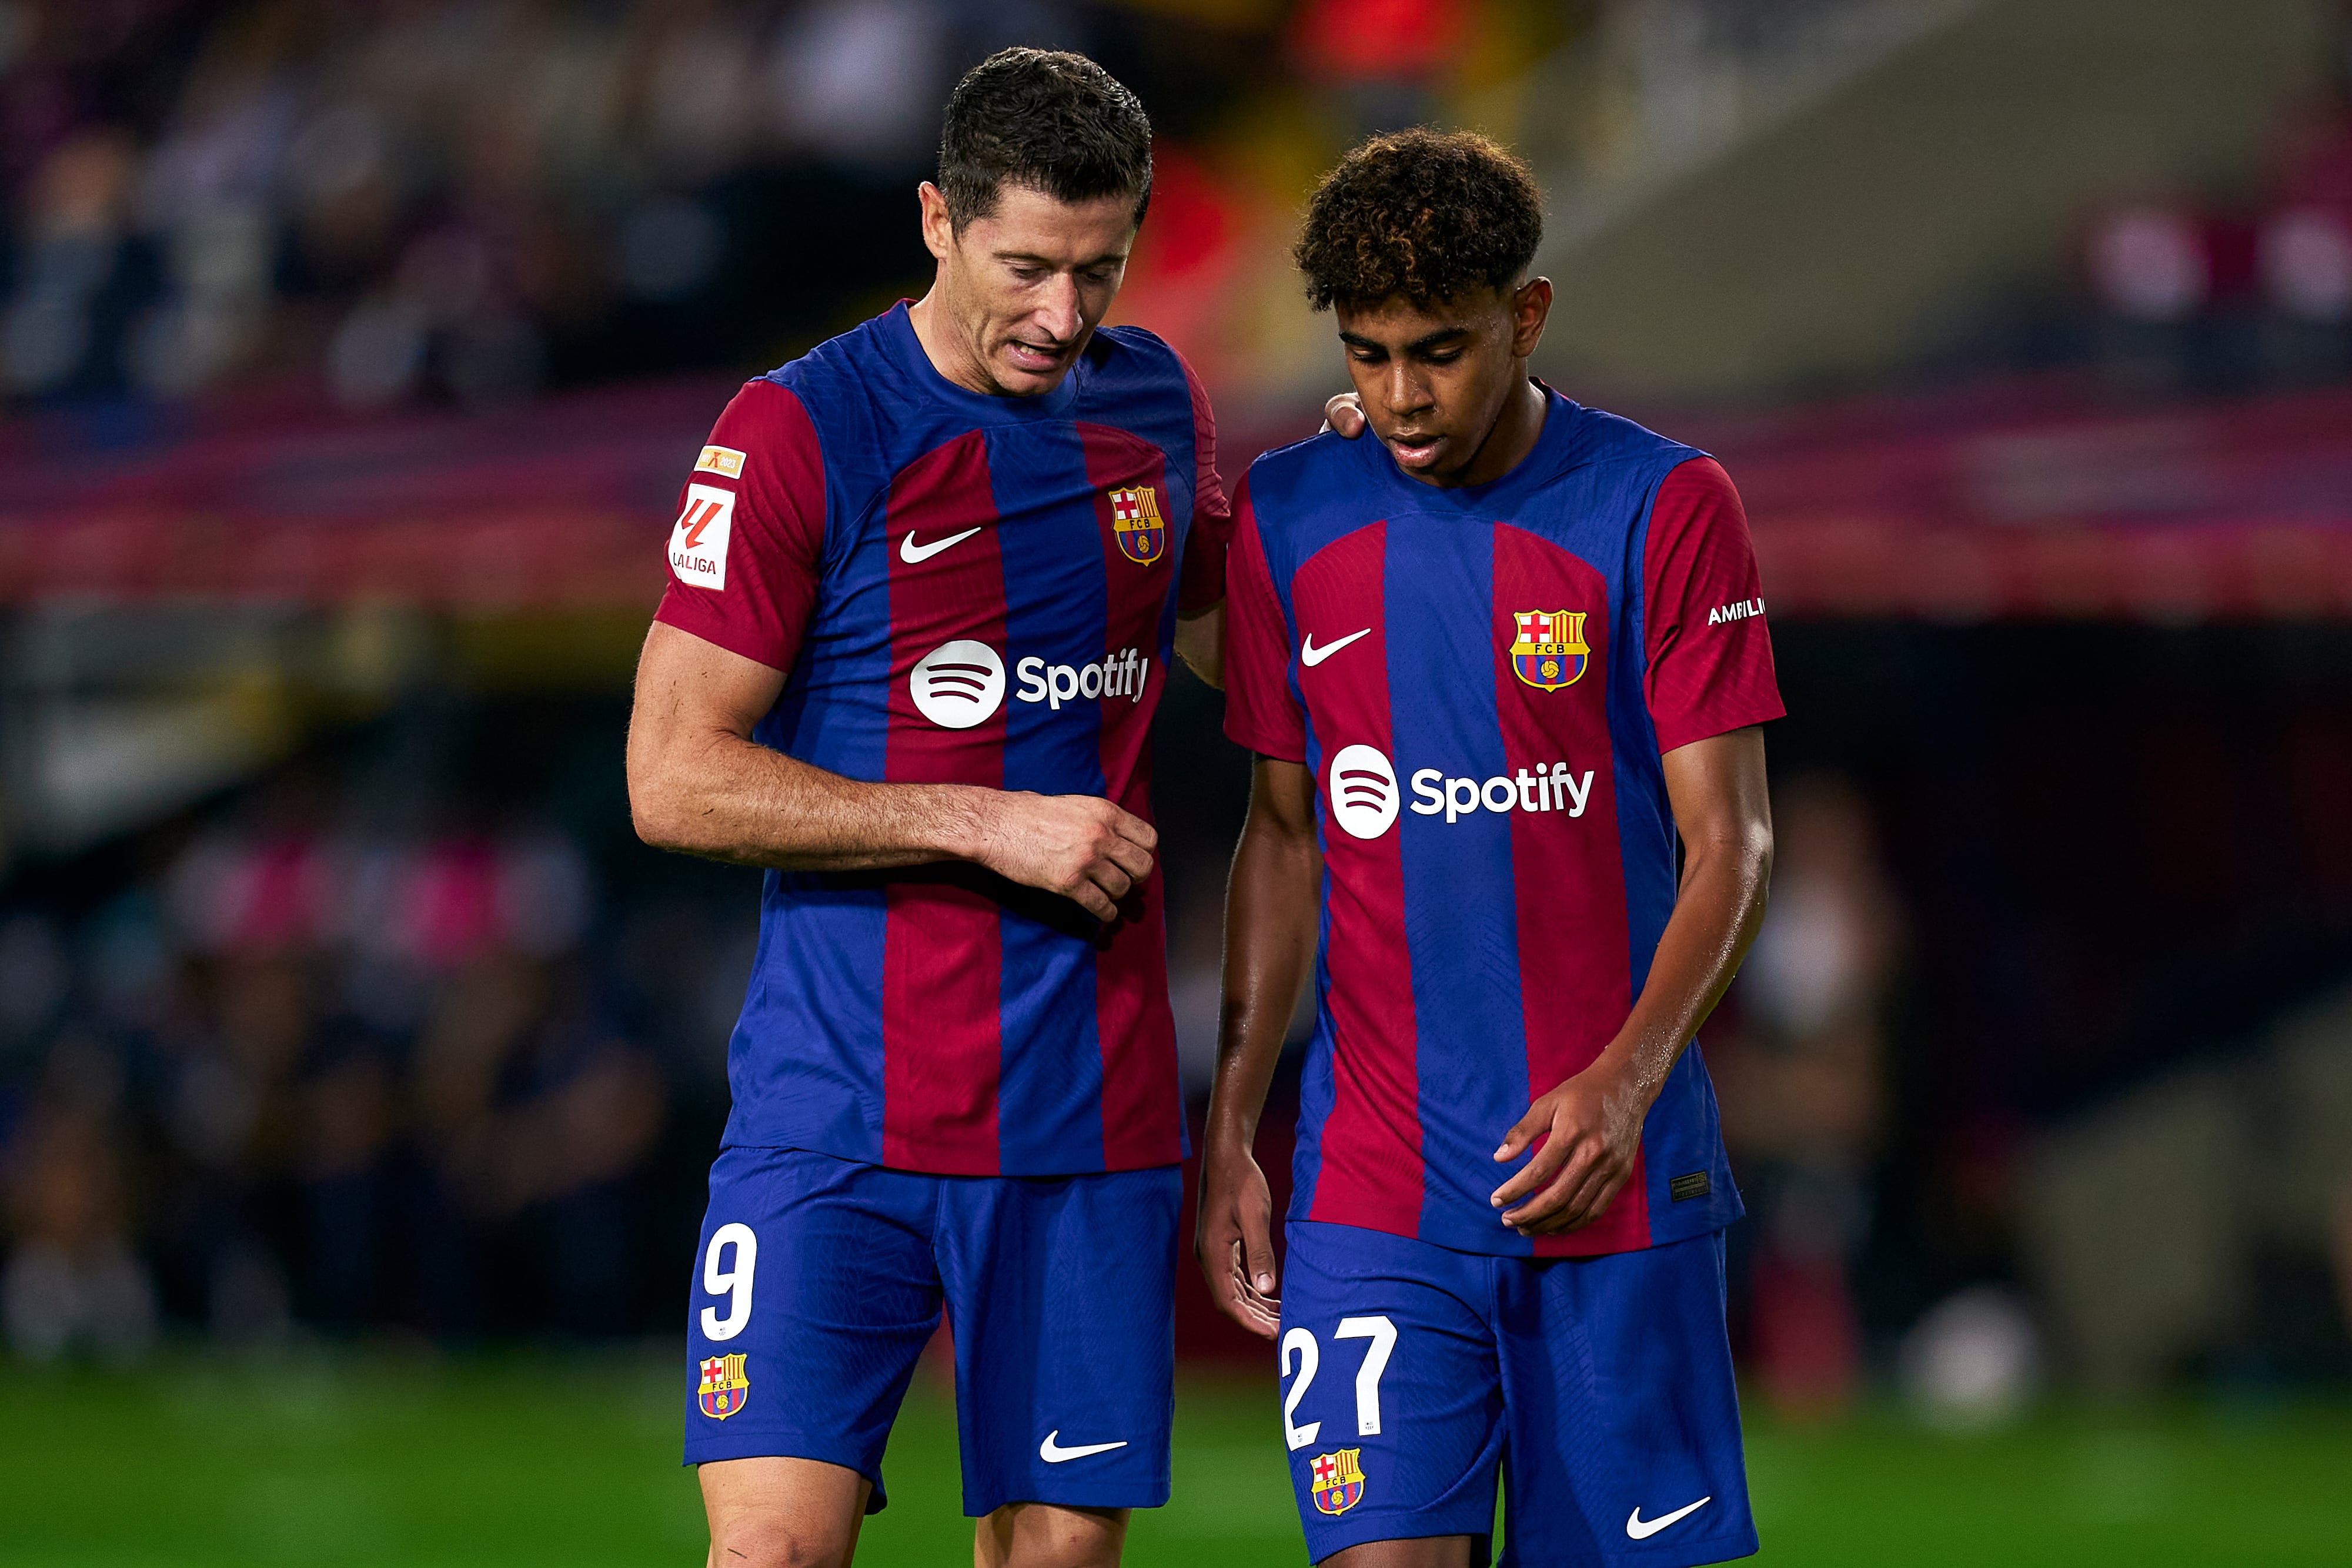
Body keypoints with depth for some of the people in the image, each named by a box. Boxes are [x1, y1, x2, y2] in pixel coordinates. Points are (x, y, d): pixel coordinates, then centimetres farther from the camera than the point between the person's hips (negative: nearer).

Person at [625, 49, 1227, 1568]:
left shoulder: (1157, 406, 10)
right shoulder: (798, 432, -7)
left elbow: (1232, 648, 28)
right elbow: (675, 780, -9)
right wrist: (991, 826, -13)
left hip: (1096, 1112, 4)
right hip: (838, 1107, -4)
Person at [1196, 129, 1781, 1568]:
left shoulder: (1665, 508, -3)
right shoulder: (1288, 521, 6)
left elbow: (1730, 843, -5)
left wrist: (1627, 1078, -20)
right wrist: (1229, 1130, 9)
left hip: (1616, 1179, -2)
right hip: (1373, 1199, 2)